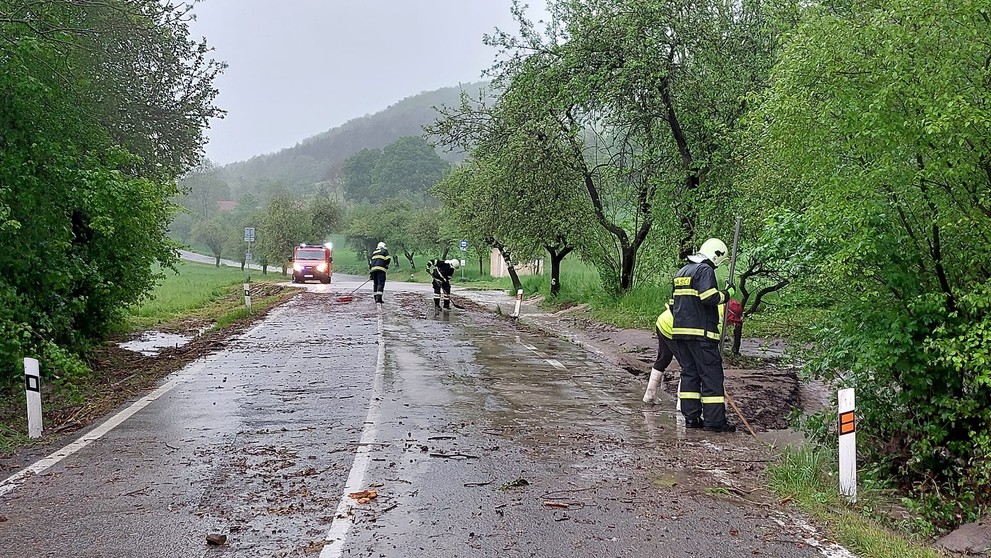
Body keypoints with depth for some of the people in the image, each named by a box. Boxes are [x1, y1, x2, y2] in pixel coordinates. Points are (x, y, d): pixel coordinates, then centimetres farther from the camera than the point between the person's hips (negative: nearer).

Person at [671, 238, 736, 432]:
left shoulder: (681, 272, 20)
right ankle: (714, 420, -4)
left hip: (679, 331, 8)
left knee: (689, 372, 11)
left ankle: (691, 416, 11)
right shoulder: (705, 270, -8)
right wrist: (728, 293, -6)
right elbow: (709, 297, -21)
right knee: (711, 374, -4)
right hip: (701, 332, -8)